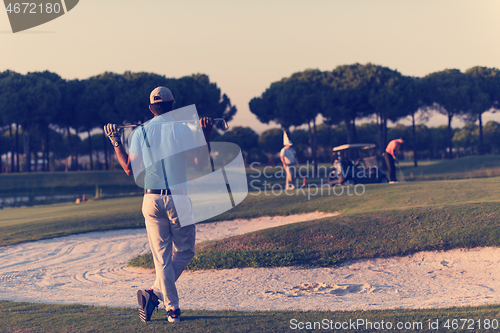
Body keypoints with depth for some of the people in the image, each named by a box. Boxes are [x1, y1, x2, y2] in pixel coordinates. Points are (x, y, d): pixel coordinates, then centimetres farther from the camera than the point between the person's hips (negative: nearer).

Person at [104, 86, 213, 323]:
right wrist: (206, 136, 7)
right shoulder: (182, 129, -3)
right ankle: (156, 293, -5)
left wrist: (116, 143, 13)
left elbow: (131, 170, 4)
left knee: (162, 257, 8)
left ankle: (172, 307, 3)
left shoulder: (140, 133, 4)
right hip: (178, 199, -3)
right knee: (184, 252, 10)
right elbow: (200, 164, -2)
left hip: (151, 200, 3)